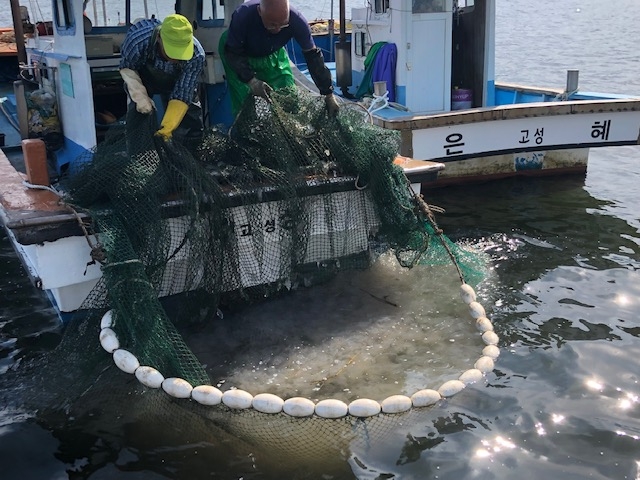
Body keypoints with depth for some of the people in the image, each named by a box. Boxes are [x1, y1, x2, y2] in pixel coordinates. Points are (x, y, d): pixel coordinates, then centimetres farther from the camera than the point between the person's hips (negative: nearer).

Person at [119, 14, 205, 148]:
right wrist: (140, 97, -31)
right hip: (143, 81, 0)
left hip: (175, 84, 0)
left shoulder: (196, 57, -39)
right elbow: (127, 67, -19)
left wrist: (167, 127, -38)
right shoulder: (138, 39, -41)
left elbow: (181, 95, -31)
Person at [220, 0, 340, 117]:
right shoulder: (243, 16, -39)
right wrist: (251, 80, -43)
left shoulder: (297, 21, -32)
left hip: (272, 54, 3)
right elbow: (232, 52, -27)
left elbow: (312, 56, -22)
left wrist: (329, 95, -22)